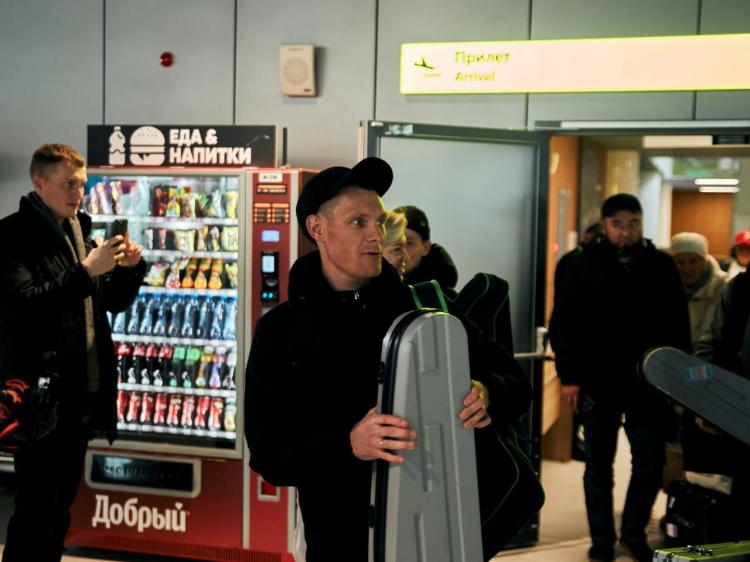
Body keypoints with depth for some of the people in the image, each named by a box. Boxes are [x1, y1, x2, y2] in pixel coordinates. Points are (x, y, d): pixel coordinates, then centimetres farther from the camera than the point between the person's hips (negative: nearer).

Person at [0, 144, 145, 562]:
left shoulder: (82, 231, 13)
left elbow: (115, 301, 18)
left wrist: (131, 267, -1)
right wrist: (85, 271, -26)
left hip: (84, 393, 7)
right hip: (40, 394, -7)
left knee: (60, 508, 16)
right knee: (34, 511, -2)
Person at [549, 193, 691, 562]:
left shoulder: (662, 265, 4)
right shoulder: (583, 264, -2)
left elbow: (678, 327, 8)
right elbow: (562, 324, -3)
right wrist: (569, 376, -10)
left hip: (649, 384, 2)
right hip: (597, 383, -1)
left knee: (650, 465, 5)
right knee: (598, 466, 10)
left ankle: (634, 532, 26)